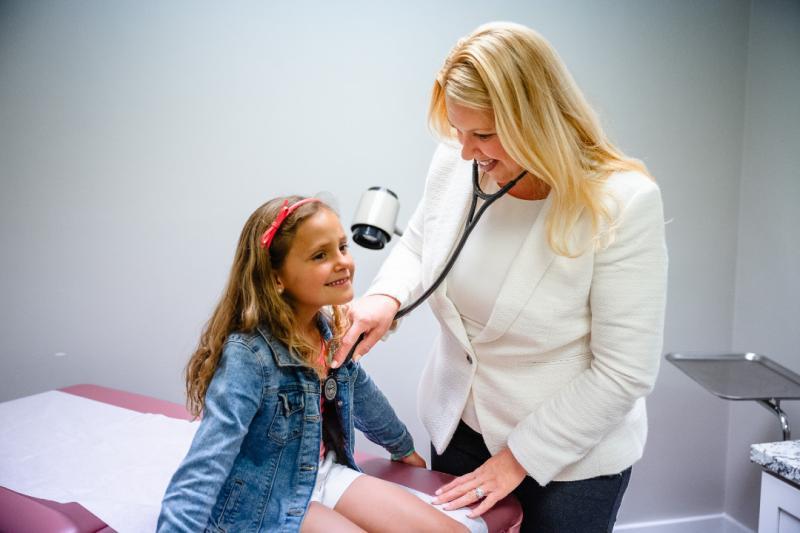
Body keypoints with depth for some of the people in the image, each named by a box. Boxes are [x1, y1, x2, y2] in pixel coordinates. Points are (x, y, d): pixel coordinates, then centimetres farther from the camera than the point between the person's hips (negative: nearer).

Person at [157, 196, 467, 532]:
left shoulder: (331, 330, -4)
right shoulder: (247, 355, -27)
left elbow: (361, 395, 16)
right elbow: (204, 467, -33)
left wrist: (402, 447, 31)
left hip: (325, 473, 7)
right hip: (264, 501, -7)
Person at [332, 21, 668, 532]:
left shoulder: (623, 203, -24)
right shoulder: (456, 164, -12)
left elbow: (623, 374, -20)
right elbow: (416, 246, 7)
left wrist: (518, 458, -15)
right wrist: (386, 296, -15)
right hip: (459, 425, 5)